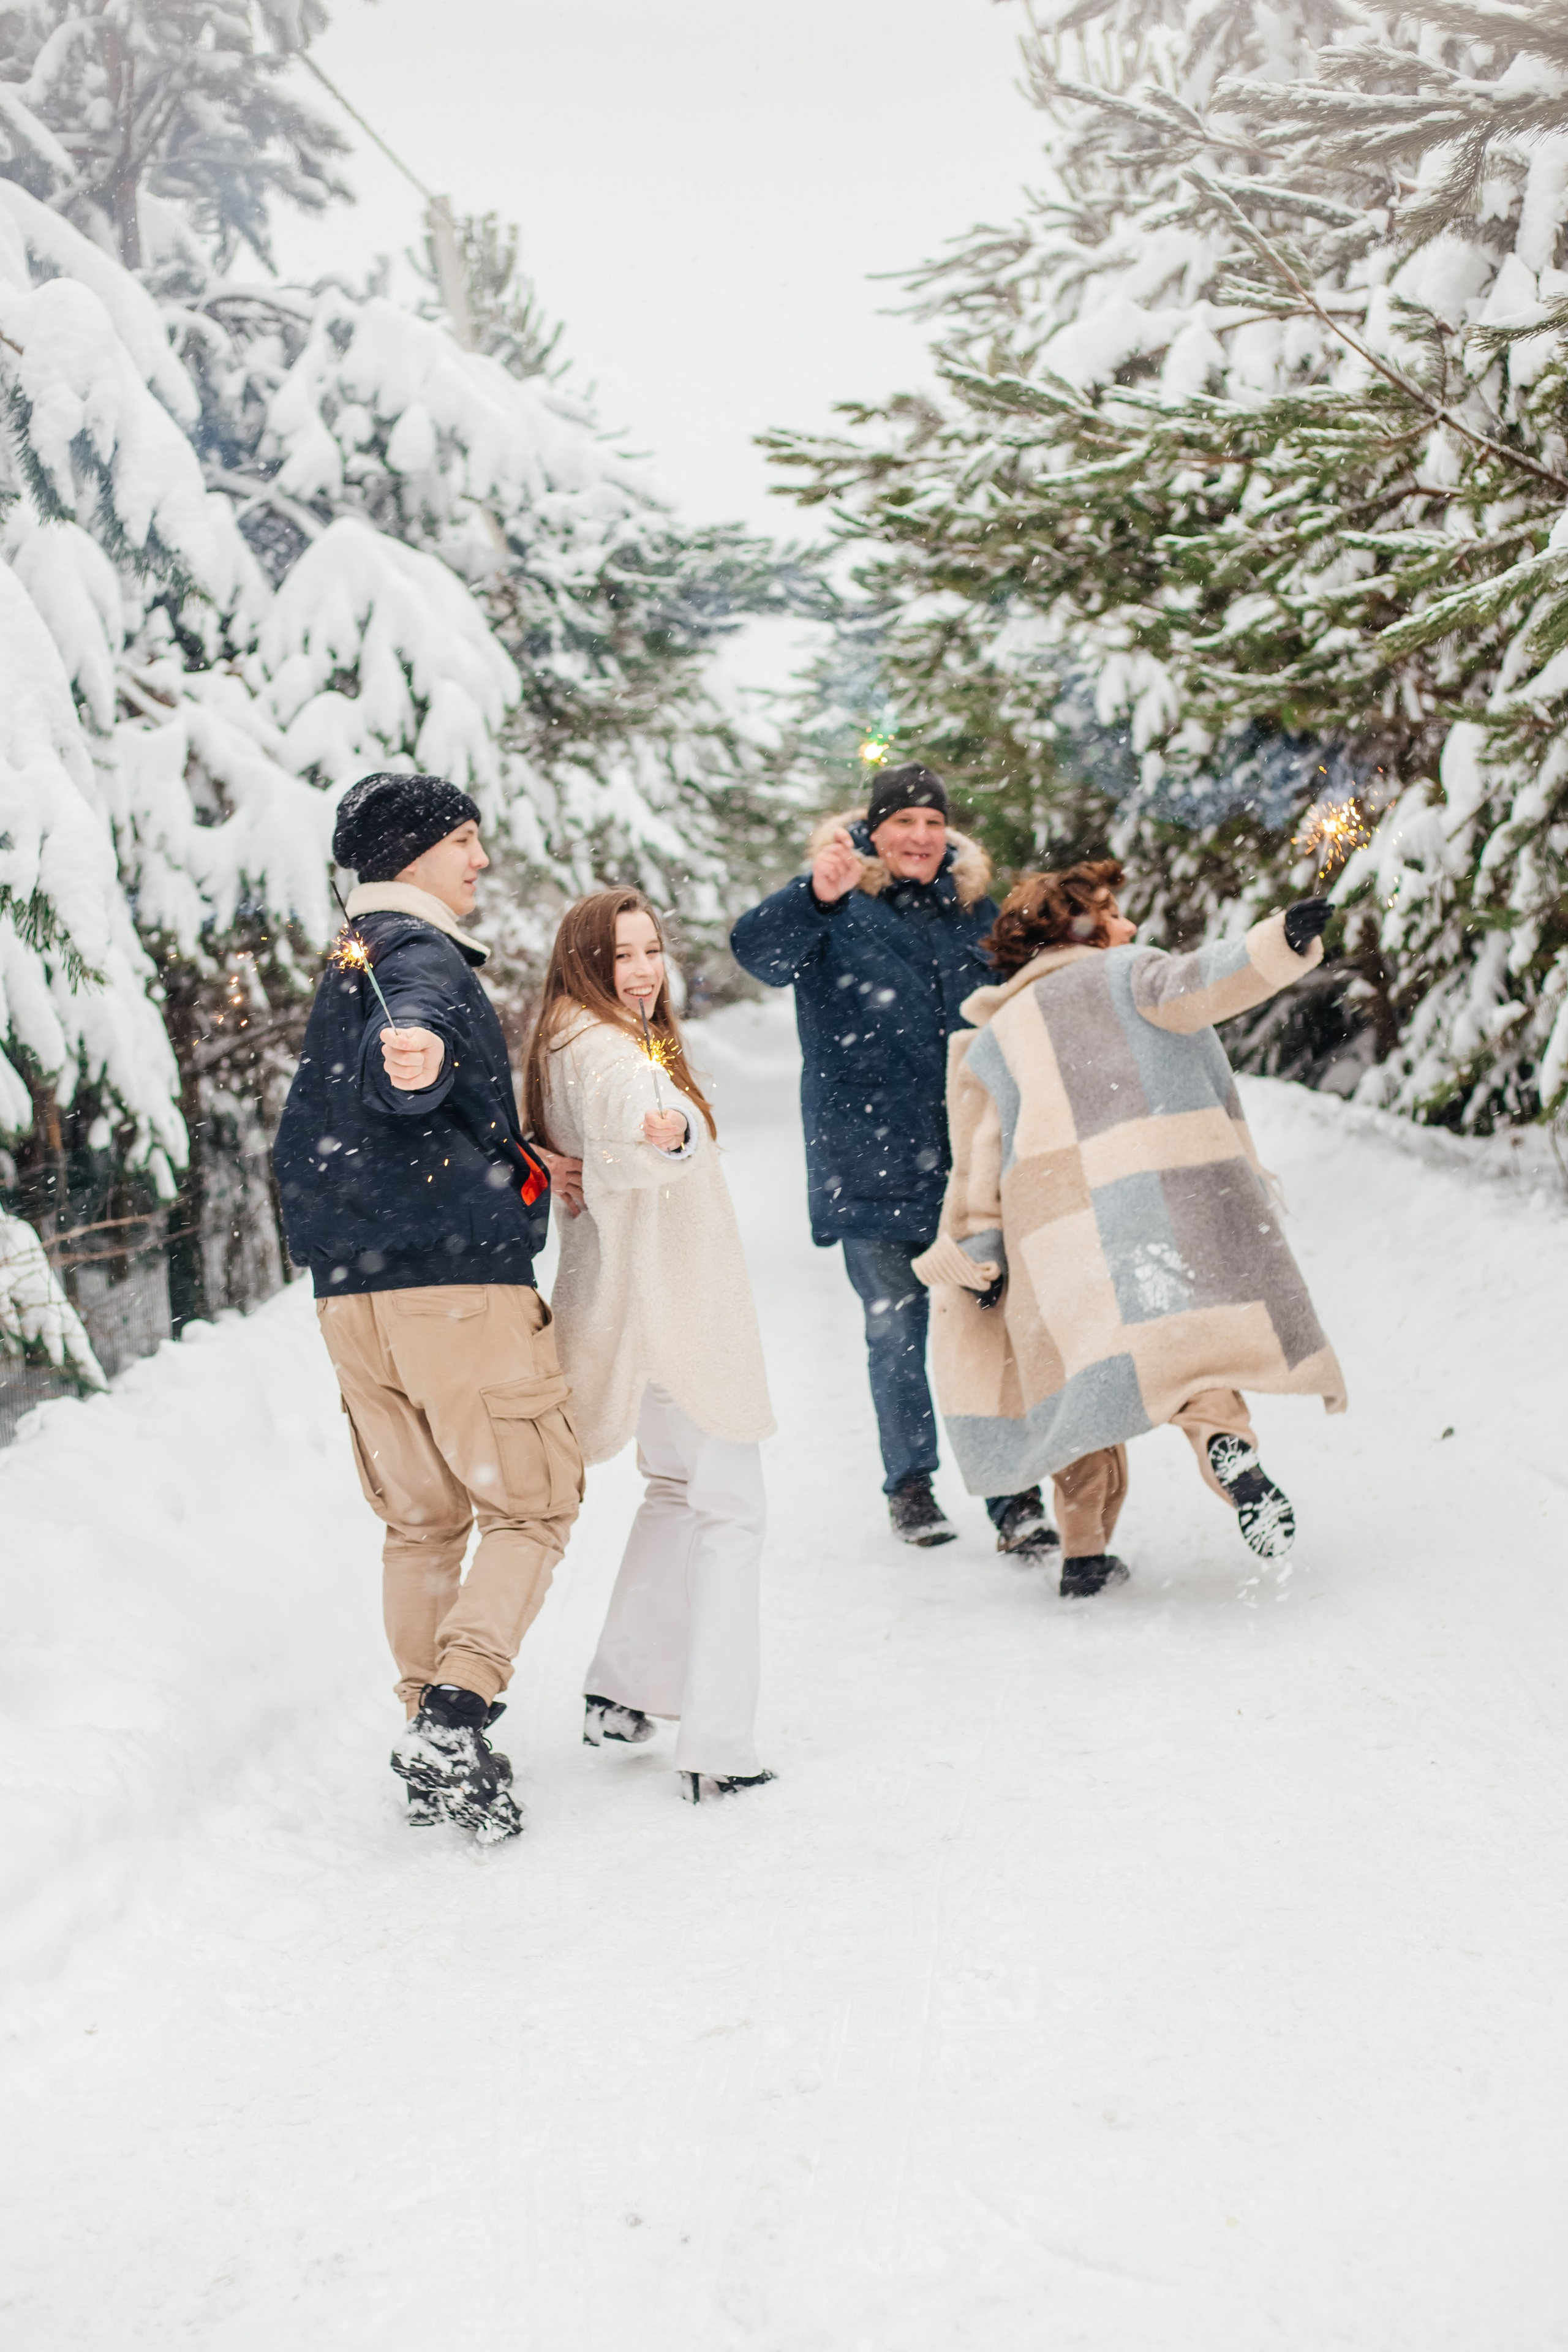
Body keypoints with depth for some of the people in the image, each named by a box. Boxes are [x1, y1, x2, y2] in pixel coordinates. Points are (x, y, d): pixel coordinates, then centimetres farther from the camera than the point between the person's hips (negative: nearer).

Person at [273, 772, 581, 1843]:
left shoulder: (345, 972, 20)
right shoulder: (422, 955, -9)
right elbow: (415, 1031, -34)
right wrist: (413, 1057, -57)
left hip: (353, 1294, 9)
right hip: (462, 1281, -9)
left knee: (421, 1521, 15)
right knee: (533, 1506, -1)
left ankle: (432, 1734, 17)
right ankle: (454, 1718, -14)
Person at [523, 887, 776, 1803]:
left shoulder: (601, 1040, 13)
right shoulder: (602, 1046, -19)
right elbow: (621, 1106, -45)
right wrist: (662, 1130, -63)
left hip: (640, 1303, 10)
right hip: (667, 1304, -10)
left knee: (679, 1490, 23)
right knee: (731, 1511, -6)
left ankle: (621, 1692, 28)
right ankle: (717, 1748, -8)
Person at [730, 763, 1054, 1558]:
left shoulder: (971, 906, 14)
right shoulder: (833, 906, 0)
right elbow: (760, 950, -22)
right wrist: (818, 896, -41)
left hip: (973, 1156, 3)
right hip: (872, 1158, -3)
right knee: (895, 1328, 2)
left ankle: (1014, 1493, 4)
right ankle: (909, 1483, 21)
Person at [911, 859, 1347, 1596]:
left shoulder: (990, 1043, 24)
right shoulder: (1125, 975, 16)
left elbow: (977, 1168, 19)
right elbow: (1193, 986, -8)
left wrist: (974, 1263, 22)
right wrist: (1280, 942, -19)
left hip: (1062, 1226, 2)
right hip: (1168, 1192, -2)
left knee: (1084, 1376, 9)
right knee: (1190, 1331, -6)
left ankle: (1084, 1550, 6)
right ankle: (1223, 1436, -37)